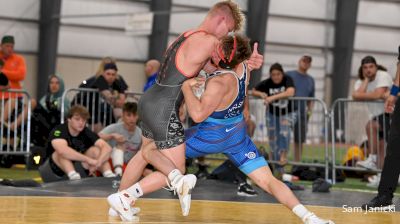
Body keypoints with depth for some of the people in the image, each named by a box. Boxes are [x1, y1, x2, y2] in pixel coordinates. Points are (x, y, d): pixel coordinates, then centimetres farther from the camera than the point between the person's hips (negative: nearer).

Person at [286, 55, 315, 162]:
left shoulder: (310, 80, 17)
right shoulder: (289, 75, 5)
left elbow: (311, 99, 20)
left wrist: (310, 110, 5)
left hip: (303, 113, 4)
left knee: (299, 140, 7)